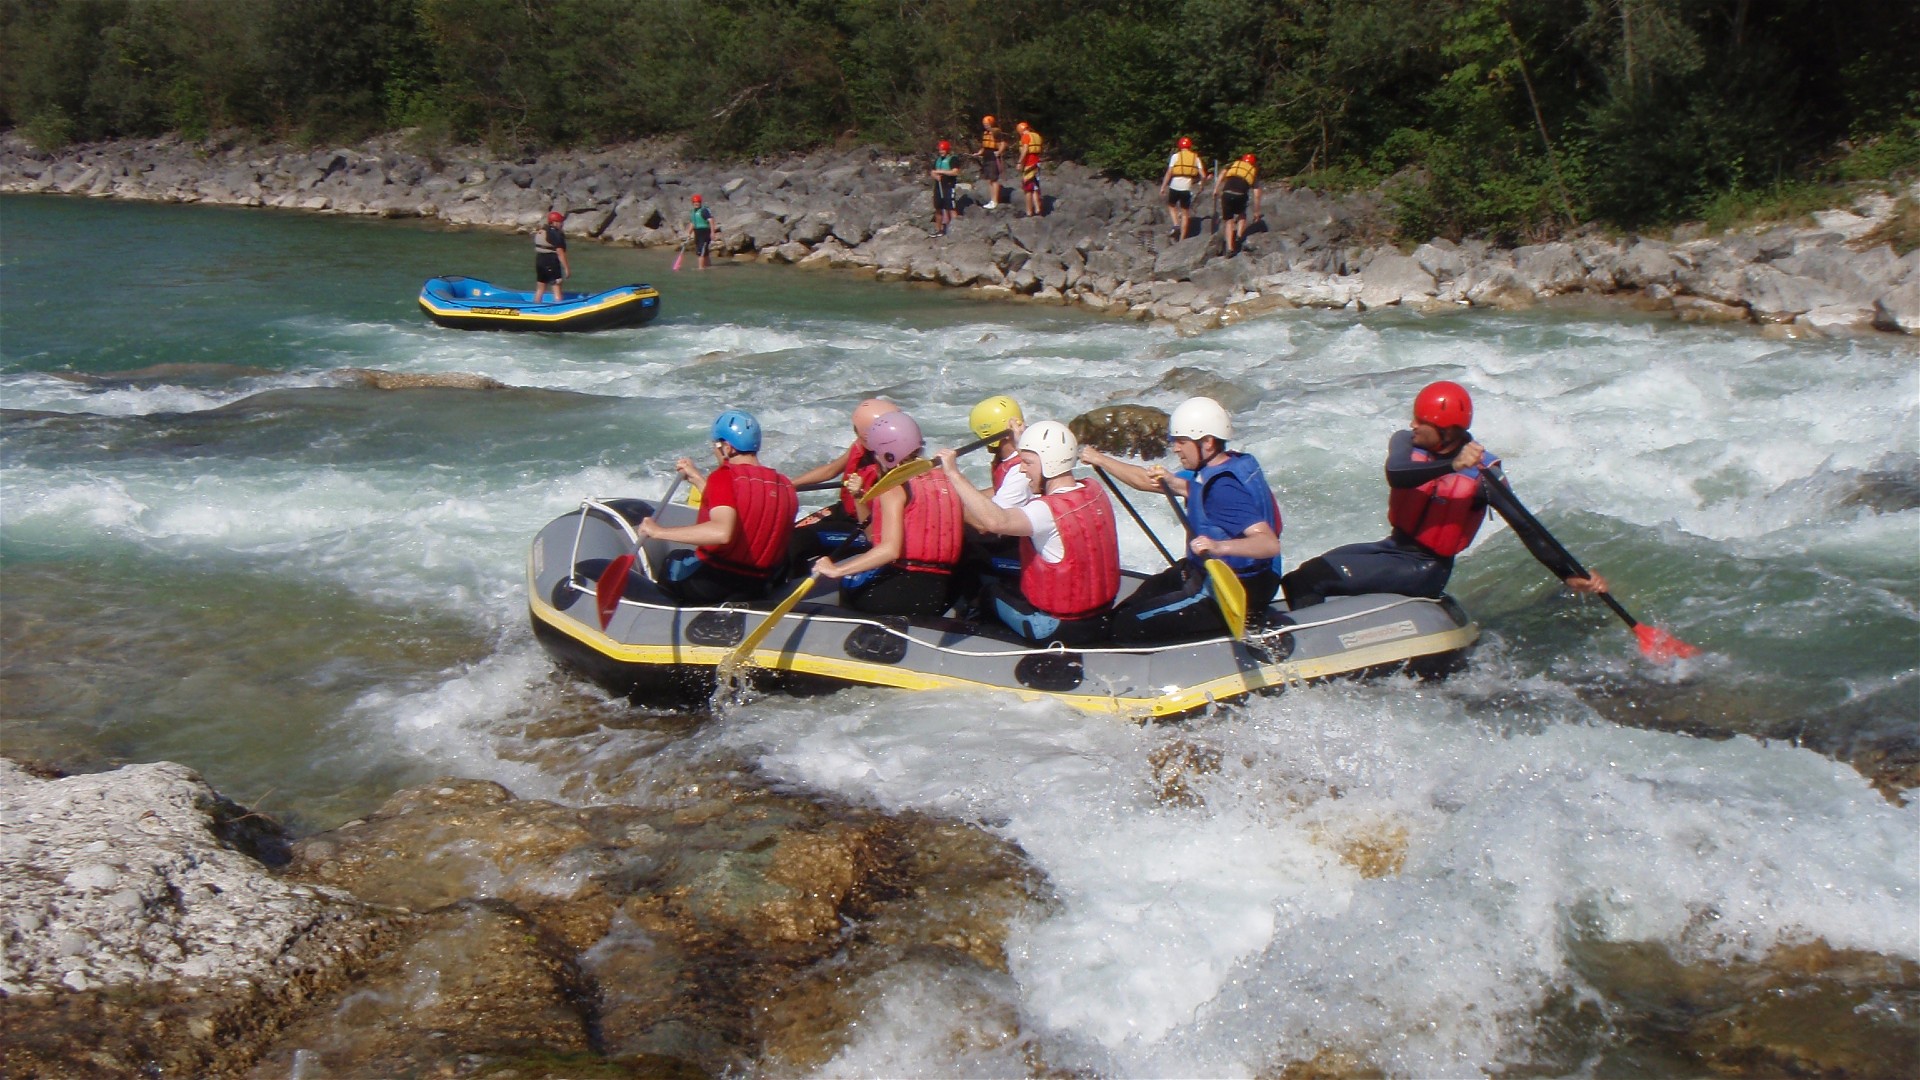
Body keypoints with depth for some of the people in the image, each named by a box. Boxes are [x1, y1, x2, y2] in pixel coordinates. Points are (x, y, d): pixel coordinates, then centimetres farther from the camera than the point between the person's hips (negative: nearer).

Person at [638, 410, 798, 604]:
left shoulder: (724, 477, -18)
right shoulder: (786, 486, 2)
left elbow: (722, 532, -35)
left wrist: (660, 532, -28)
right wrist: (696, 478, 24)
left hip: (711, 584, -7)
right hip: (757, 590, 7)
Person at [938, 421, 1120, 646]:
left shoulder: (1050, 510, -27)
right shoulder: (1095, 492, -2)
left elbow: (996, 521, -44)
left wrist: (954, 473, -40)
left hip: (1059, 630, -8)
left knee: (990, 590, 15)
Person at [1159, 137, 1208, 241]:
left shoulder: (1176, 156, 2)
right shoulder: (1196, 157, 9)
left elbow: (1169, 173, -5)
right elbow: (1203, 176, 2)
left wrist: (1163, 187, -2)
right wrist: (1201, 184, 21)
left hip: (1175, 186, -2)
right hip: (1188, 188, 2)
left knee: (1171, 205, 23)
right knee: (1185, 212, 12)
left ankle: (1176, 226, -1)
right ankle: (1182, 239, 9)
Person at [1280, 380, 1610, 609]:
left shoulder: (1482, 471, -15)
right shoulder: (1406, 442, -5)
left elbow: (1526, 529, -11)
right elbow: (1396, 475, -28)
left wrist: (1570, 576, -18)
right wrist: (1451, 465, -42)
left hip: (1426, 569, -6)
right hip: (1395, 546, 6)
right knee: (1309, 571, -14)